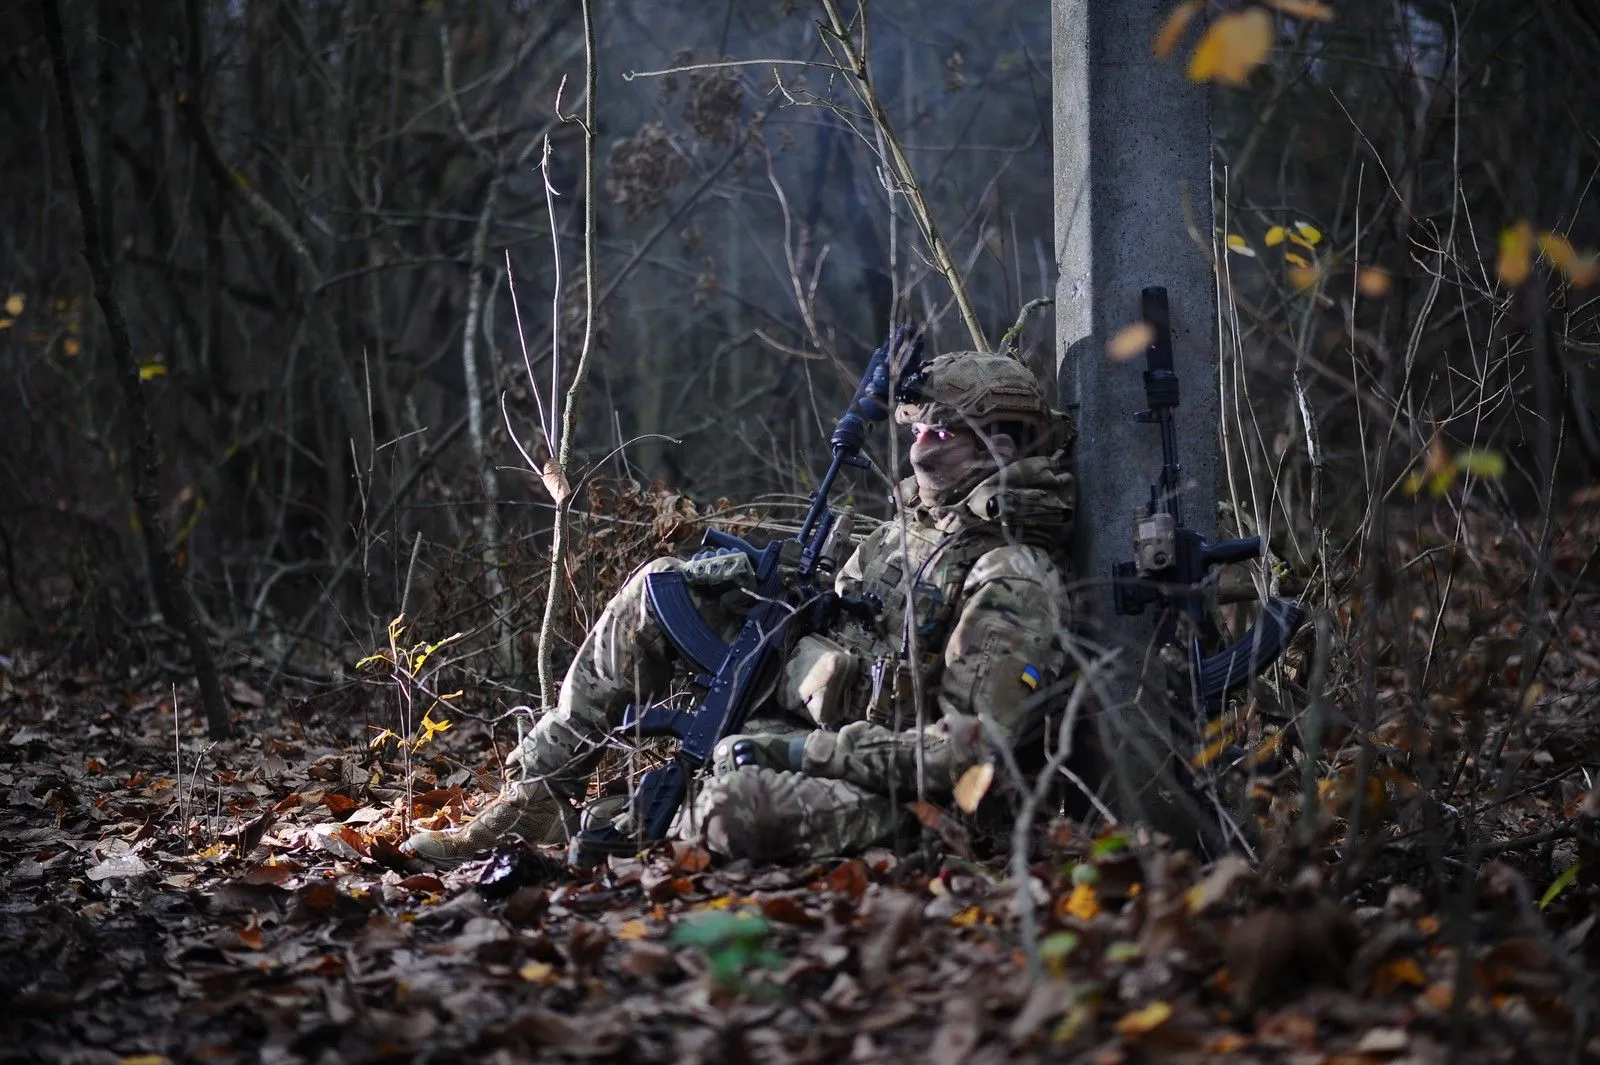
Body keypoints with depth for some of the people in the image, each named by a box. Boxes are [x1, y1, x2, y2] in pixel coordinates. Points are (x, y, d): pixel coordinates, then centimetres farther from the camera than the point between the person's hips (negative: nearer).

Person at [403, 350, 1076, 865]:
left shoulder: (1015, 583, -20)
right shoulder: (914, 523, 8)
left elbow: (967, 751, -26)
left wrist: (794, 749, -25)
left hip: (886, 789, -9)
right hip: (806, 718, 9)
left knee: (737, 809, -40)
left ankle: (601, 826, -6)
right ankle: (534, 791, 3)